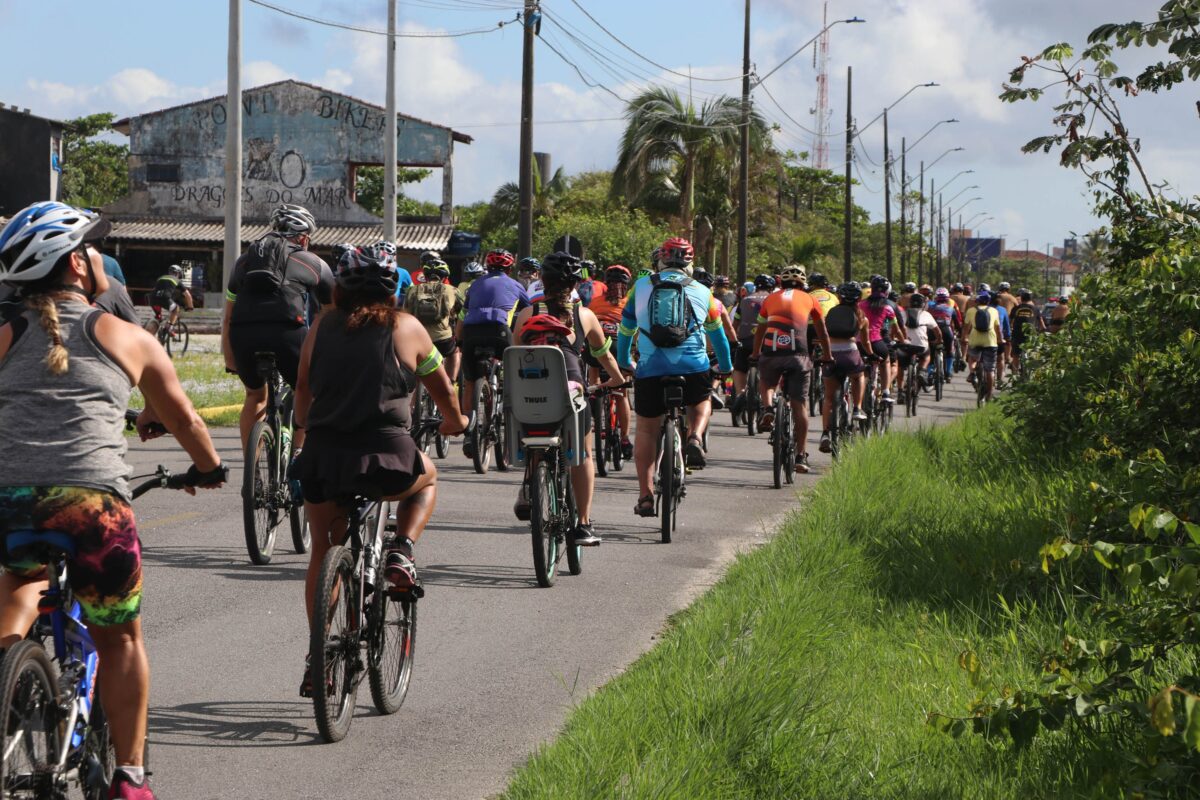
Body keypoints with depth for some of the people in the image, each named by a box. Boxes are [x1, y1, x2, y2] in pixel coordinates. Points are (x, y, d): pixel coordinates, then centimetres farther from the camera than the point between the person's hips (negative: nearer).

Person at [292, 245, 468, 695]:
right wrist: (454, 421, 40)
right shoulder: (407, 328, 6)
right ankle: (401, 553, 8)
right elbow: (442, 389, 18)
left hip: (323, 456, 2)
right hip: (386, 458, -2)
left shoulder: (323, 326, 11)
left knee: (323, 551, 20)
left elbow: (303, 389, 21)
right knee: (426, 477, 32)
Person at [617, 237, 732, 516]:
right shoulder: (701, 292, 14)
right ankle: (696, 438, 0)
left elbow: (625, 330, 24)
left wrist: (623, 362, 40)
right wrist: (725, 366, 44)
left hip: (650, 367, 0)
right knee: (701, 403, 31)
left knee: (646, 430, 13)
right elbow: (717, 334, 28)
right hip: (693, 366, 0)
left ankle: (645, 495, 10)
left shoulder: (641, 287, 13)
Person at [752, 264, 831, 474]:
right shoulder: (809, 299, 18)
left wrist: (755, 355, 48)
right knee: (799, 404, 6)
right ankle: (800, 456, 3)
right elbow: (822, 334, 25)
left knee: (765, 383, 32)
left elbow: (760, 331, 33)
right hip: (798, 354, -1)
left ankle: (768, 409, 1)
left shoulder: (771, 299, 22)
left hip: (771, 354, 1)